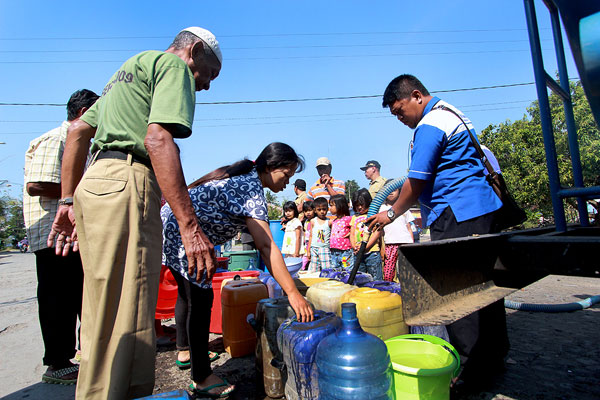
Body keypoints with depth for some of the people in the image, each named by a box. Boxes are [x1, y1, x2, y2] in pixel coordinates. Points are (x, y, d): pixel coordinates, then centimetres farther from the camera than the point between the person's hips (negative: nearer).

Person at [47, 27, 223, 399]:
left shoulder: (130, 69, 31)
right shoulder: (175, 65, 2)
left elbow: (77, 131, 25)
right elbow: (157, 139, -16)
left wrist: (69, 200, 21)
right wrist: (190, 226, -21)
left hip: (95, 183, 10)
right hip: (126, 186, -10)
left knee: (106, 313, 15)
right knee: (126, 321, -6)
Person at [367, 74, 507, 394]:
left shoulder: (429, 126, -13)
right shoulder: (451, 113, 19)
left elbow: (417, 182, -14)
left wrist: (391, 214, 0)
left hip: (457, 216, -11)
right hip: (483, 206, 11)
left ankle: (472, 370, 8)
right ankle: (494, 355, 30)